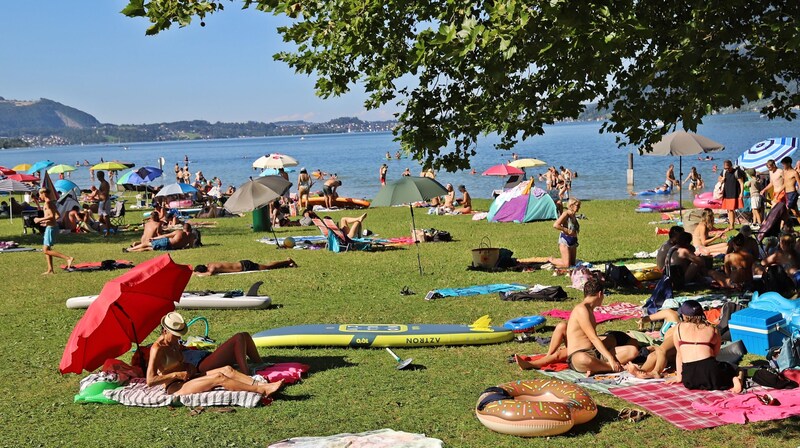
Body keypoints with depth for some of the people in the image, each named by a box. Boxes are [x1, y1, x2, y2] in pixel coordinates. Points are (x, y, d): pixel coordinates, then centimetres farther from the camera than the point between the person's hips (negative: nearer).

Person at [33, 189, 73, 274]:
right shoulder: (52, 203, 15)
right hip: (53, 226, 10)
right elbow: (58, 216, 21)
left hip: (50, 228, -10)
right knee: (46, 249, 15)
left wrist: (40, 219, -17)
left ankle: (68, 258, -19)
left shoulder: (47, 203, -14)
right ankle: (50, 269, 15)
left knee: (46, 250, -10)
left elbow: (51, 216, -25)